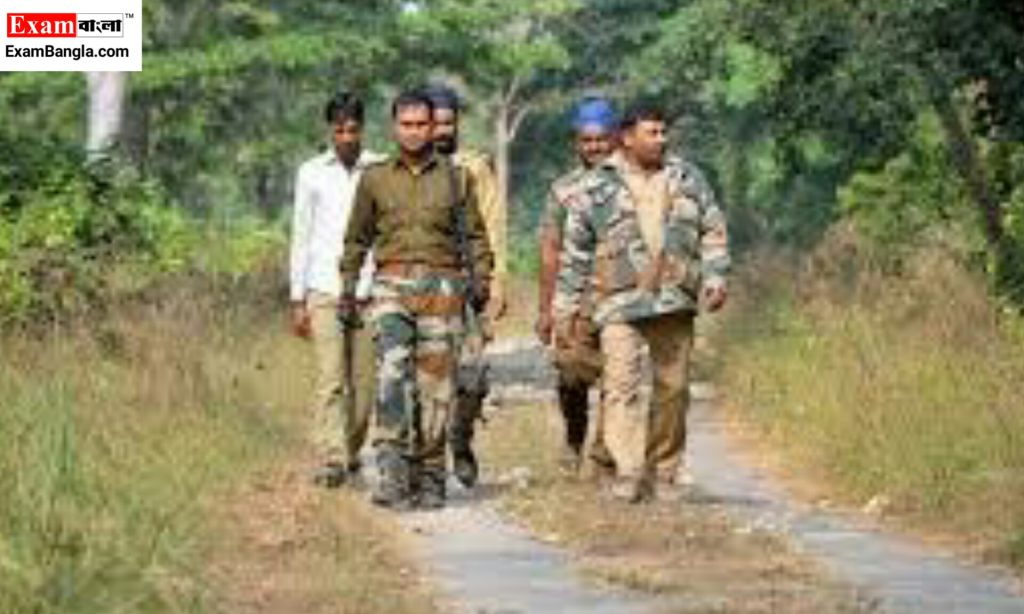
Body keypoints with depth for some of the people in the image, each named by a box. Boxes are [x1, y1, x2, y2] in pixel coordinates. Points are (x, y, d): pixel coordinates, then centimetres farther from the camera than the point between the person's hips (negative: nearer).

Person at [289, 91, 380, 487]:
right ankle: (331, 459, -12)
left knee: (364, 380, 3)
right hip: (325, 291, -1)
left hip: (370, 291, 1)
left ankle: (351, 450, 21)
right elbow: (301, 238, 9)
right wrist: (297, 299, 4)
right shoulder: (312, 173, 6)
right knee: (330, 379, -9)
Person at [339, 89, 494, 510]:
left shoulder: (456, 179, 11)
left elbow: (475, 236, 14)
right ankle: (392, 474, -22)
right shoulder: (375, 179, 12)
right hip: (392, 284, -1)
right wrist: (347, 289, 12)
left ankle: (429, 479, 6)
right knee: (392, 374, -17)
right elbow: (357, 239, 17)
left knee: (436, 385, -1)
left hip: (442, 289, 1)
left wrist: (481, 280, 2)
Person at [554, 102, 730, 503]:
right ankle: (627, 473, -18)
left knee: (673, 387, 4)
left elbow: (713, 231, 15)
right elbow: (576, 246, 10)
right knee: (622, 383, -14)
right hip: (620, 302, -2)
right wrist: (568, 300, 7)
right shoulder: (599, 185, 6)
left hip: (675, 302, 3)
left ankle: (663, 473, 13)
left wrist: (715, 276, 0)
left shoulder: (687, 180, 13)